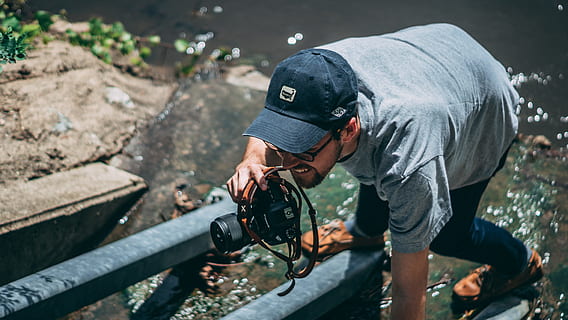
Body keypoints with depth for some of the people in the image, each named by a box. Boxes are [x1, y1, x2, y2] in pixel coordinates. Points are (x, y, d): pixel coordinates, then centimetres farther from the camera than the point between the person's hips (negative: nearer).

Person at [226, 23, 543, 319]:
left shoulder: (410, 167, -49)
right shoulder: (312, 80, -35)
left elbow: (409, 293, -37)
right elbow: (269, 132, -10)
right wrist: (253, 160, -34)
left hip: (487, 112, -5)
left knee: (447, 235, 4)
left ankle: (520, 263, 36)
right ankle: (367, 230, 53)